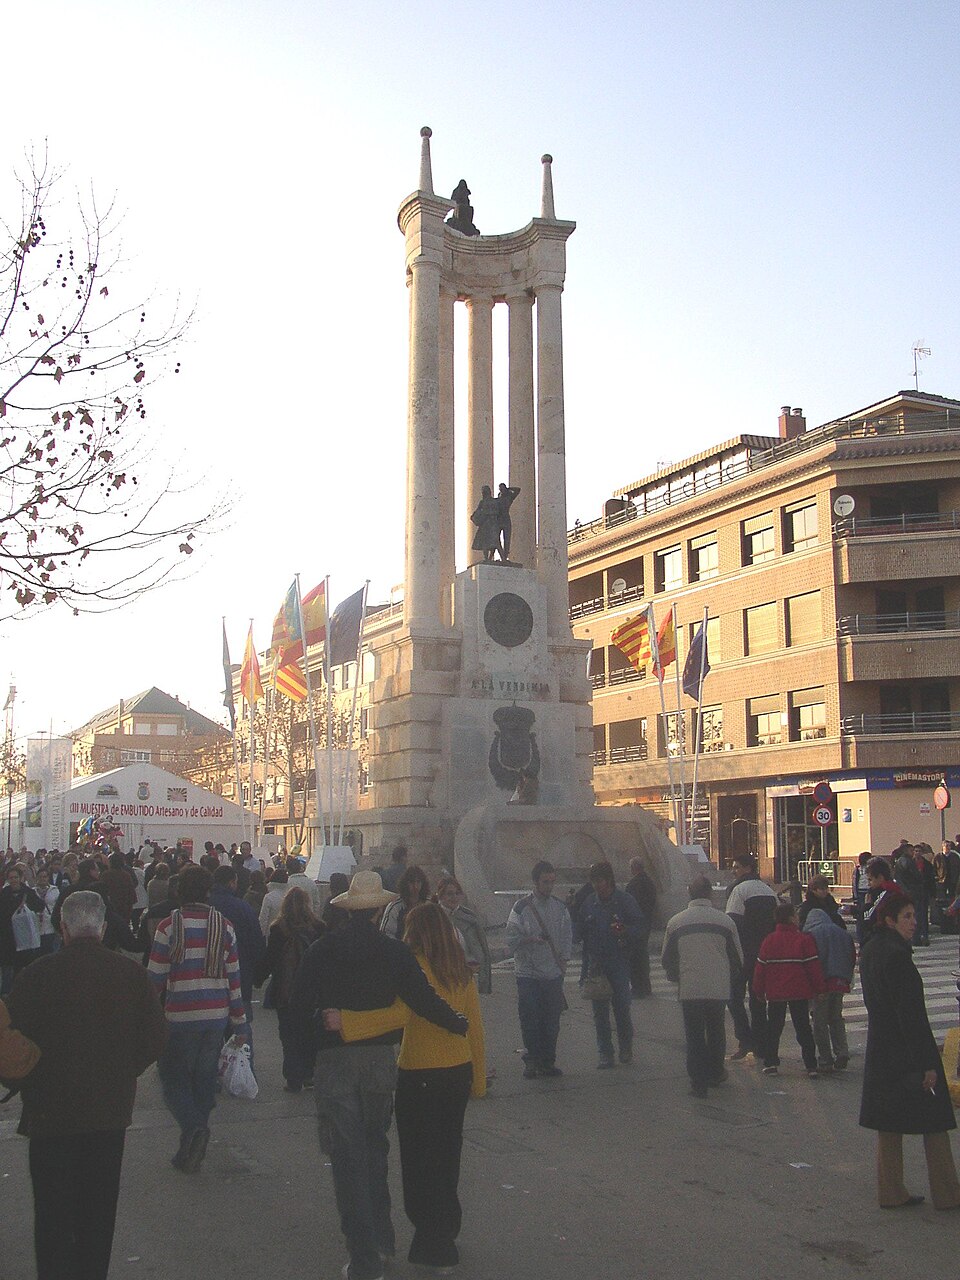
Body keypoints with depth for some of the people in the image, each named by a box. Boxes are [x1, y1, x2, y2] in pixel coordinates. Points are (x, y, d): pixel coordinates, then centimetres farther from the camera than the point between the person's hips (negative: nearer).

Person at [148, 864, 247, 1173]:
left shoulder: (169, 926, -9)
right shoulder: (224, 926, 3)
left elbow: (156, 977, -7)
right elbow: (234, 977, 5)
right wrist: (239, 1021, 11)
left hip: (181, 1015, -4)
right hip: (217, 1014, 4)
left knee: (173, 1075, 9)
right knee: (204, 1077, 14)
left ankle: (192, 1126, -15)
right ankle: (192, 1150, 21)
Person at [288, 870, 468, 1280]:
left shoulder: (322, 950, -4)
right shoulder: (395, 952, -5)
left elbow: (299, 1008, -5)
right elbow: (424, 1001, -8)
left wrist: (312, 1046, 8)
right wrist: (463, 1026, 5)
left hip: (333, 1061, -2)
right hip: (380, 1059, 2)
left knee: (347, 1158, 2)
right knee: (375, 1147, 22)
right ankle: (381, 1235, 30)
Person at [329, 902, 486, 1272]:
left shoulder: (417, 968, -16)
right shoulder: (463, 972, 3)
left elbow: (399, 1013, -32)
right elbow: (475, 1028, 7)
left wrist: (346, 1021, -32)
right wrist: (478, 1079, 16)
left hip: (421, 1077, -7)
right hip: (459, 1072, 7)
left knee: (421, 1160, 7)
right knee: (447, 1157, 21)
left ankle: (434, 1249, 14)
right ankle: (446, 1233, 35)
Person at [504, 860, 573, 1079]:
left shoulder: (560, 907, 8)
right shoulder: (521, 907, -5)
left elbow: (567, 936, 14)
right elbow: (510, 939, -5)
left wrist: (564, 960, 2)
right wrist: (530, 939, -20)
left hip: (554, 973, 3)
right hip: (528, 973, -3)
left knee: (552, 1020, 5)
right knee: (530, 1020, -1)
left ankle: (548, 1061, 17)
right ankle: (531, 1062, 12)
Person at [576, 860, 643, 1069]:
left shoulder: (624, 901, -3)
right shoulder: (589, 903, 7)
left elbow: (638, 928, -2)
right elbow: (579, 932, 14)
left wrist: (624, 931, -21)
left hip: (618, 963, -3)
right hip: (595, 964, 3)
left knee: (622, 1008, -1)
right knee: (600, 1011, 5)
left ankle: (626, 1049, 19)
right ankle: (605, 1054, 13)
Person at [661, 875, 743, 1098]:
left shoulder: (675, 922, -2)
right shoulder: (725, 920, -2)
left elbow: (666, 960, 5)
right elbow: (738, 958, 5)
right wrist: (732, 981, 22)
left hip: (689, 989, -1)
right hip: (719, 988, 1)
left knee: (694, 1035, 7)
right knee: (716, 1031, 20)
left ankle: (698, 1082, 5)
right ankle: (715, 1073, 31)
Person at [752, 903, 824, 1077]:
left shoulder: (769, 940, -2)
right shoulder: (804, 939, -9)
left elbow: (760, 968, 1)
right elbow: (814, 967, -8)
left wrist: (759, 991, 10)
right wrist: (818, 989, 2)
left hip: (775, 993, 2)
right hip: (799, 993, -1)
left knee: (773, 1029, 12)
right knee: (803, 1029, 7)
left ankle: (770, 1063, 11)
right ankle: (811, 1066, 5)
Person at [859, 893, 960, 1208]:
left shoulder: (869, 951, 7)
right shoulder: (896, 955, -21)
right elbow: (911, 1013, -22)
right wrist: (927, 1062, -18)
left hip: (880, 1049, 9)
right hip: (906, 1051, -8)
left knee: (889, 1125, 13)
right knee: (934, 1123, 6)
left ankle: (891, 1193, 20)